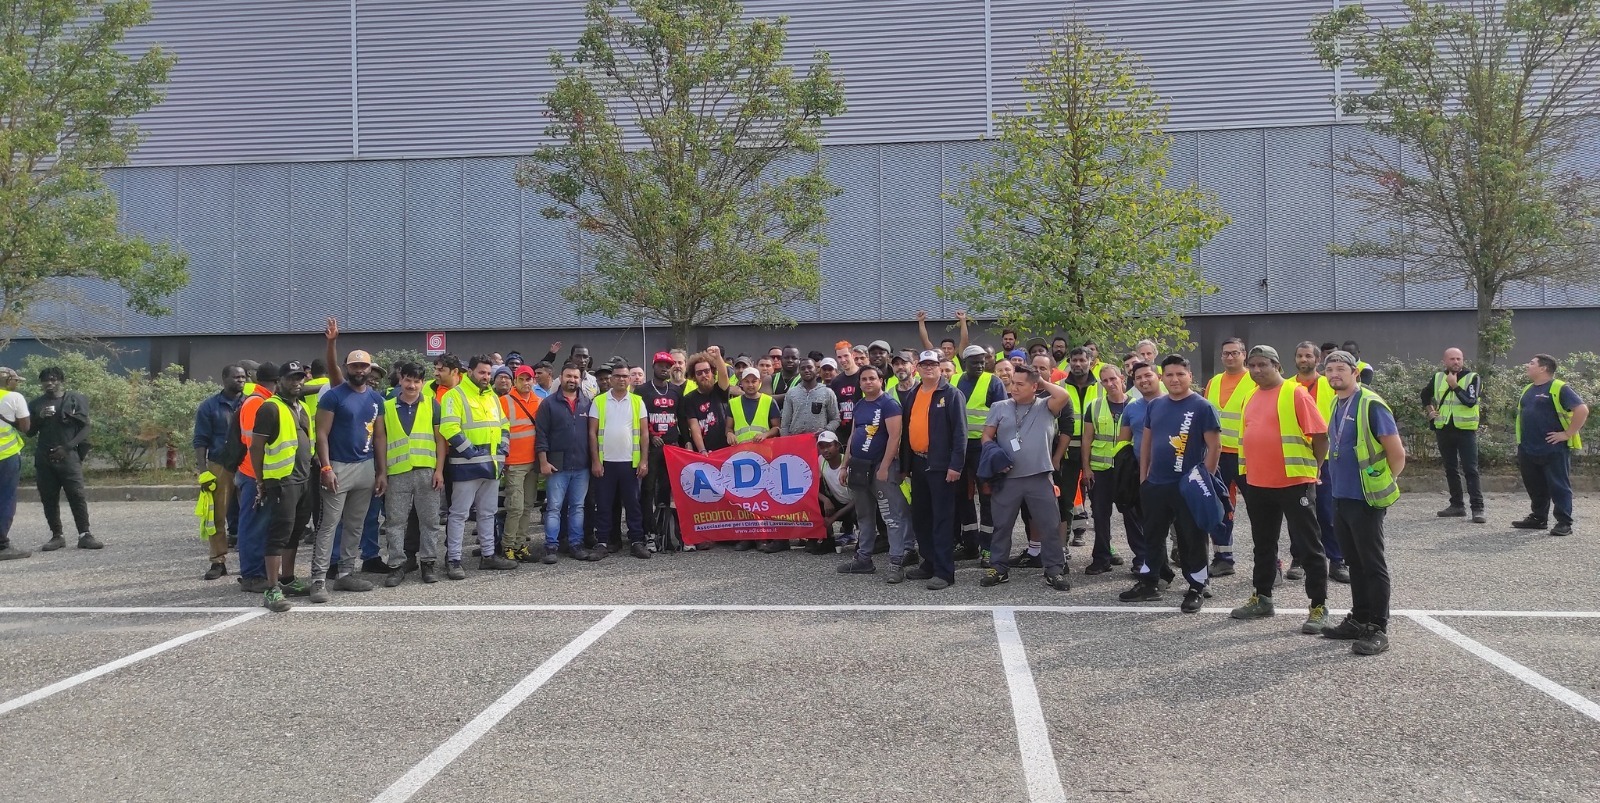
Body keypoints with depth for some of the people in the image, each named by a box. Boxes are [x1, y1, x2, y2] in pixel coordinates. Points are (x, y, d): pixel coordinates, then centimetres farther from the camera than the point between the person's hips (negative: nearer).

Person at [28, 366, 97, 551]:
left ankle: (84, 535, -8)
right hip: (44, 459, 3)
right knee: (49, 499, 4)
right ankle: (57, 535, 11)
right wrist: (40, 417, -6)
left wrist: (68, 447, -10)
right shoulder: (36, 404, 13)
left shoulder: (75, 399, 4)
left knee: (77, 496, -9)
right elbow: (29, 432, 13)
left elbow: (84, 428, 1)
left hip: (68, 456, -3)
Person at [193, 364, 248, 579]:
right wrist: (202, 470, -5)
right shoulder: (210, 406, 5)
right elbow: (201, 440, 4)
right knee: (217, 516, 1)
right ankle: (218, 561, 9)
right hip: (219, 467, -1)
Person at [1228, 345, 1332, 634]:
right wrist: (1248, 470, 15)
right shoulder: (1251, 398, 11)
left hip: (1294, 483, -7)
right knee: (1263, 544, 17)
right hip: (1258, 484, 7)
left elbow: (1320, 435, -11)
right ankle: (1262, 598, 29)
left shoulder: (1295, 393, -11)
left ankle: (1319, 607, 5)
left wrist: (1311, 468, -3)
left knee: (1308, 546, -1)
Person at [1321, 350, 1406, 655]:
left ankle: (1378, 629, 5)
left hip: (1365, 500, -8)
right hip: (1341, 498, 8)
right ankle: (1359, 620, 25)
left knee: (1373, 566, -1)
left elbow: (1397, 453, -13)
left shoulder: (1371, 405, -14)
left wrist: (1382, 485, -3)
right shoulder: (1337, 406, 10)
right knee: (1355, 564, 16)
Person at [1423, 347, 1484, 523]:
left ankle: (1478, 508, -9)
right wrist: (1429, 410, 12)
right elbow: (1425, 395, 26)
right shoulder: (1438, 377, 7)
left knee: (1470, 469, -8)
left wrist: (1454, 385, -21)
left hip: (1465, 429, -5)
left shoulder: (1472, 378, -5)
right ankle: (1457, 505, 20)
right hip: (1444, 429, 5)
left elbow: (1470, 401, -19)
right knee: (1451, 469, 11)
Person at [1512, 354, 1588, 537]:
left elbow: (1582, 410, -17)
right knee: (1535, 487, 14)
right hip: (1529, 451, 8)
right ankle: (1538, 518, 24)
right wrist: (1520, 446, 19)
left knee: (1559, 487, -2)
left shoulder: (1559, 389, -10)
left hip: (1554, 450, -8)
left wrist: (1568, 434, -17)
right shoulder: (1527, 390, 15)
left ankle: (1564, 523, 2)